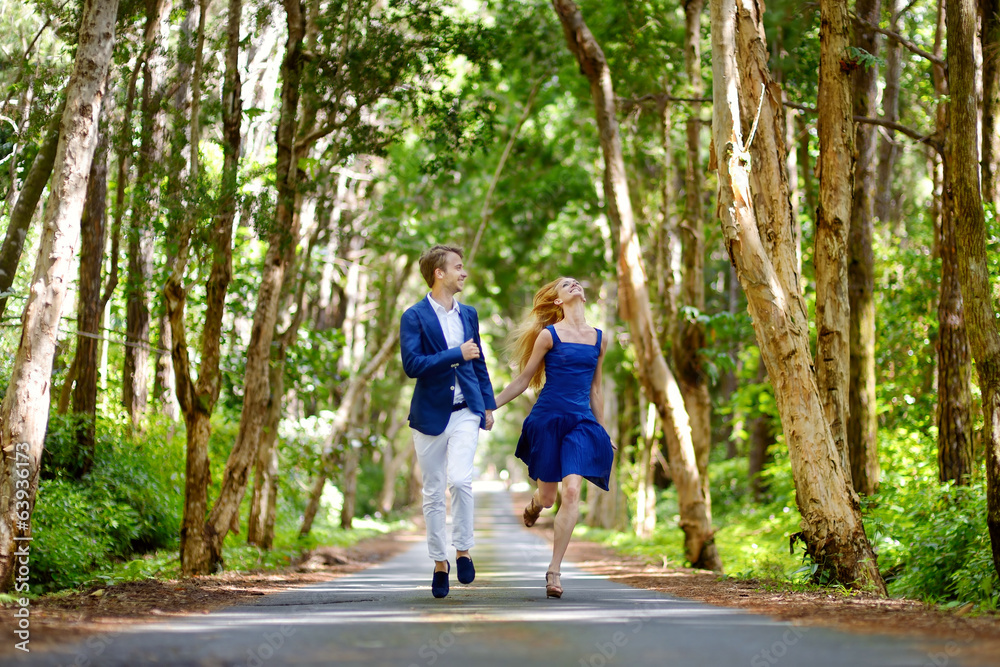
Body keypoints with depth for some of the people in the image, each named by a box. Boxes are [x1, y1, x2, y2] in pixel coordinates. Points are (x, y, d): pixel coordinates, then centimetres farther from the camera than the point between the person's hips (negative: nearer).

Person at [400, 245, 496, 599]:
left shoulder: (468, 314, 11)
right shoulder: (415, 316, -6)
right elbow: (412, 364, -17)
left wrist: (488, 404, 17)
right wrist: (456, 354, -17)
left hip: (466, 411, 2)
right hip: (430, 414, -2)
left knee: (460, 479, -18)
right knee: (433, 493, 5)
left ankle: (463, 550, -1)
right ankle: (439, 562, 17)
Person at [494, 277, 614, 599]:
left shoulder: (598, 339, 11)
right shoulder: (548, 335, -1)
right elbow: (523, 380, 6)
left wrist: (602, 430, 22)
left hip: (582, 422, 2)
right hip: (547, 418, -2)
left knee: (572, 491, -14)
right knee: (548, 495, 5)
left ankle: (554, 569, -8)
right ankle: (534, 503, 46)